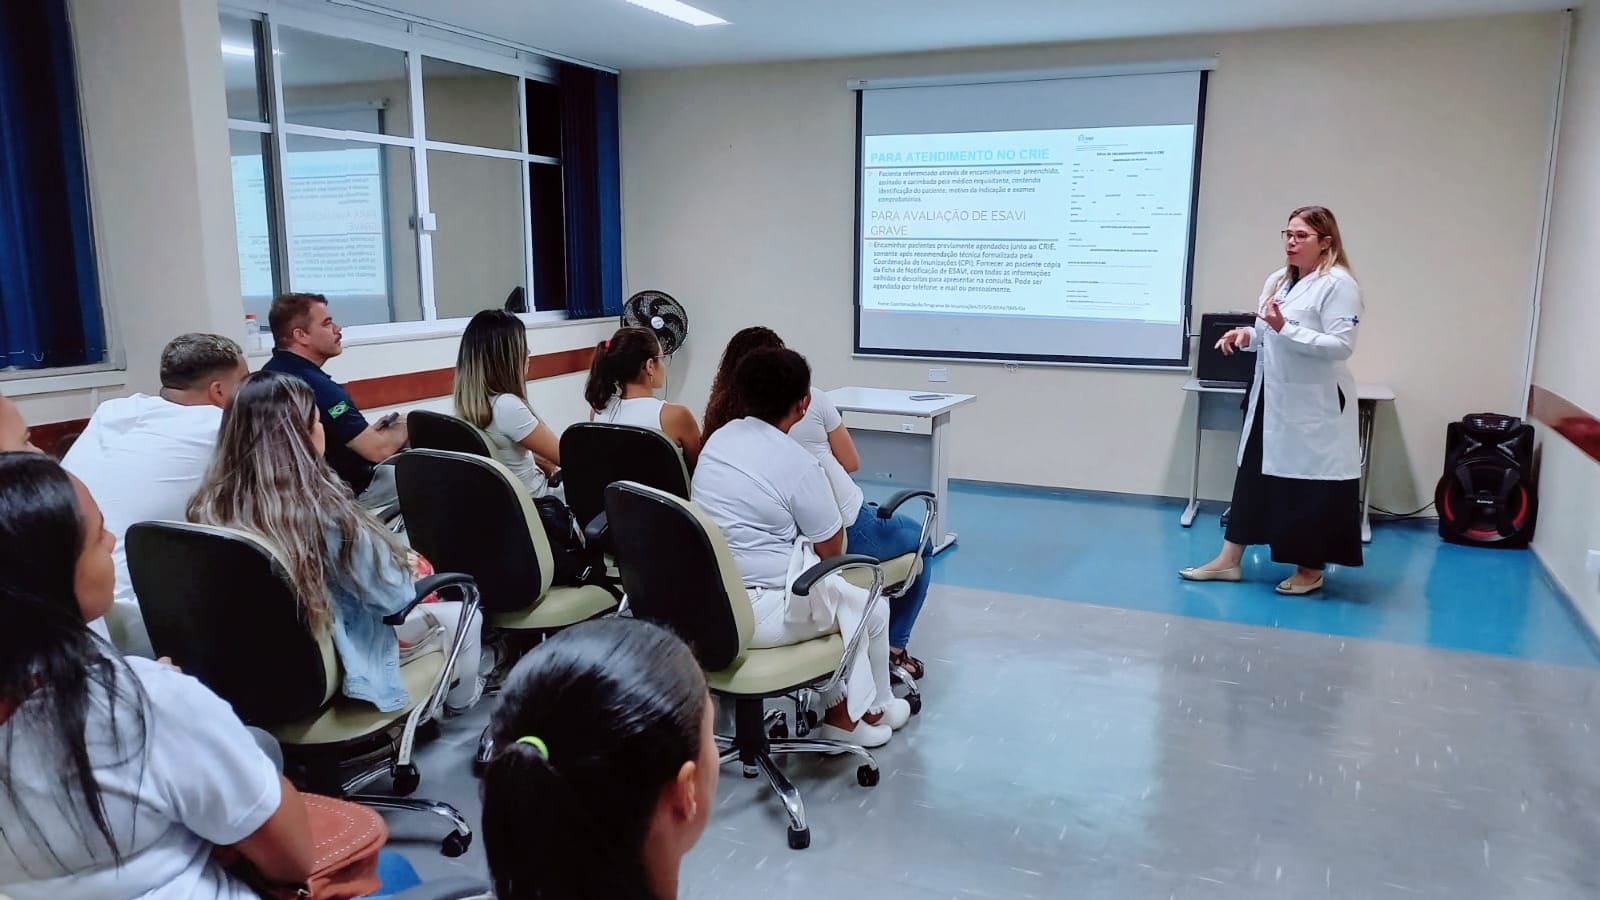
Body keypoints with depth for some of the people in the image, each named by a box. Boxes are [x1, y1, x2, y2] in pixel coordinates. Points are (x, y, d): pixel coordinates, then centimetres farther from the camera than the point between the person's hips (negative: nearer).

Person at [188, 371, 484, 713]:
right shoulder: (321, 510, -31)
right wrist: (406, 567, 3)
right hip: (337, 667, -6)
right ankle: (460, 702, 41)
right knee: (463, 616, 16)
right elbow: (394, 595, -19)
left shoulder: (207, 508, -11)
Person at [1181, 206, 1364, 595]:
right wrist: (1248, 335, 0)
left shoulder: (1339, 284, -12)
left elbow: (1341, 345, -20)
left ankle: (1310, 569, 18)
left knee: (1311, 482, 2)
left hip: (1313, 404, -8)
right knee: (1253, 473, 10)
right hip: (1270, 397, 8)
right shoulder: (1277, 280, 12)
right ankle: (1229, 559, 17)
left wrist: (1285, 329, -27)